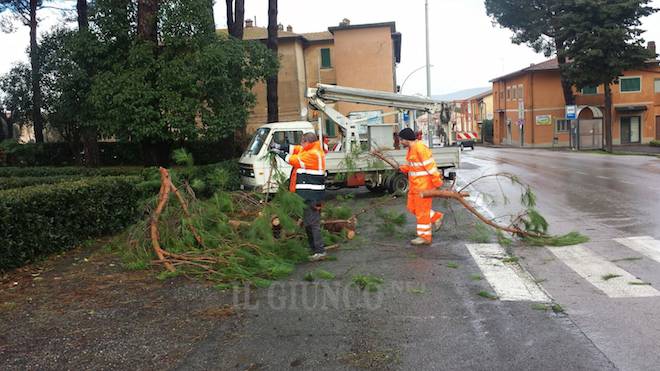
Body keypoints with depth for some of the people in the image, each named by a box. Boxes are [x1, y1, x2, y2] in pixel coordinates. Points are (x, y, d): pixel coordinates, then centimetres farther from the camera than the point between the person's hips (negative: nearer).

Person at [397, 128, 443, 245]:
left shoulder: (420, 148, -20)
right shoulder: (411, 149, 10)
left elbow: (430, 166, -20)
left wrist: (438, 183, -18)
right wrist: (403, 168, 5)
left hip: (424, 183, -10)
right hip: (415, 183, 10)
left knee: (422, 210, -2)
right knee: (412, 207, 15)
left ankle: (424, 237, 8)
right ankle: (436, 217, 29)